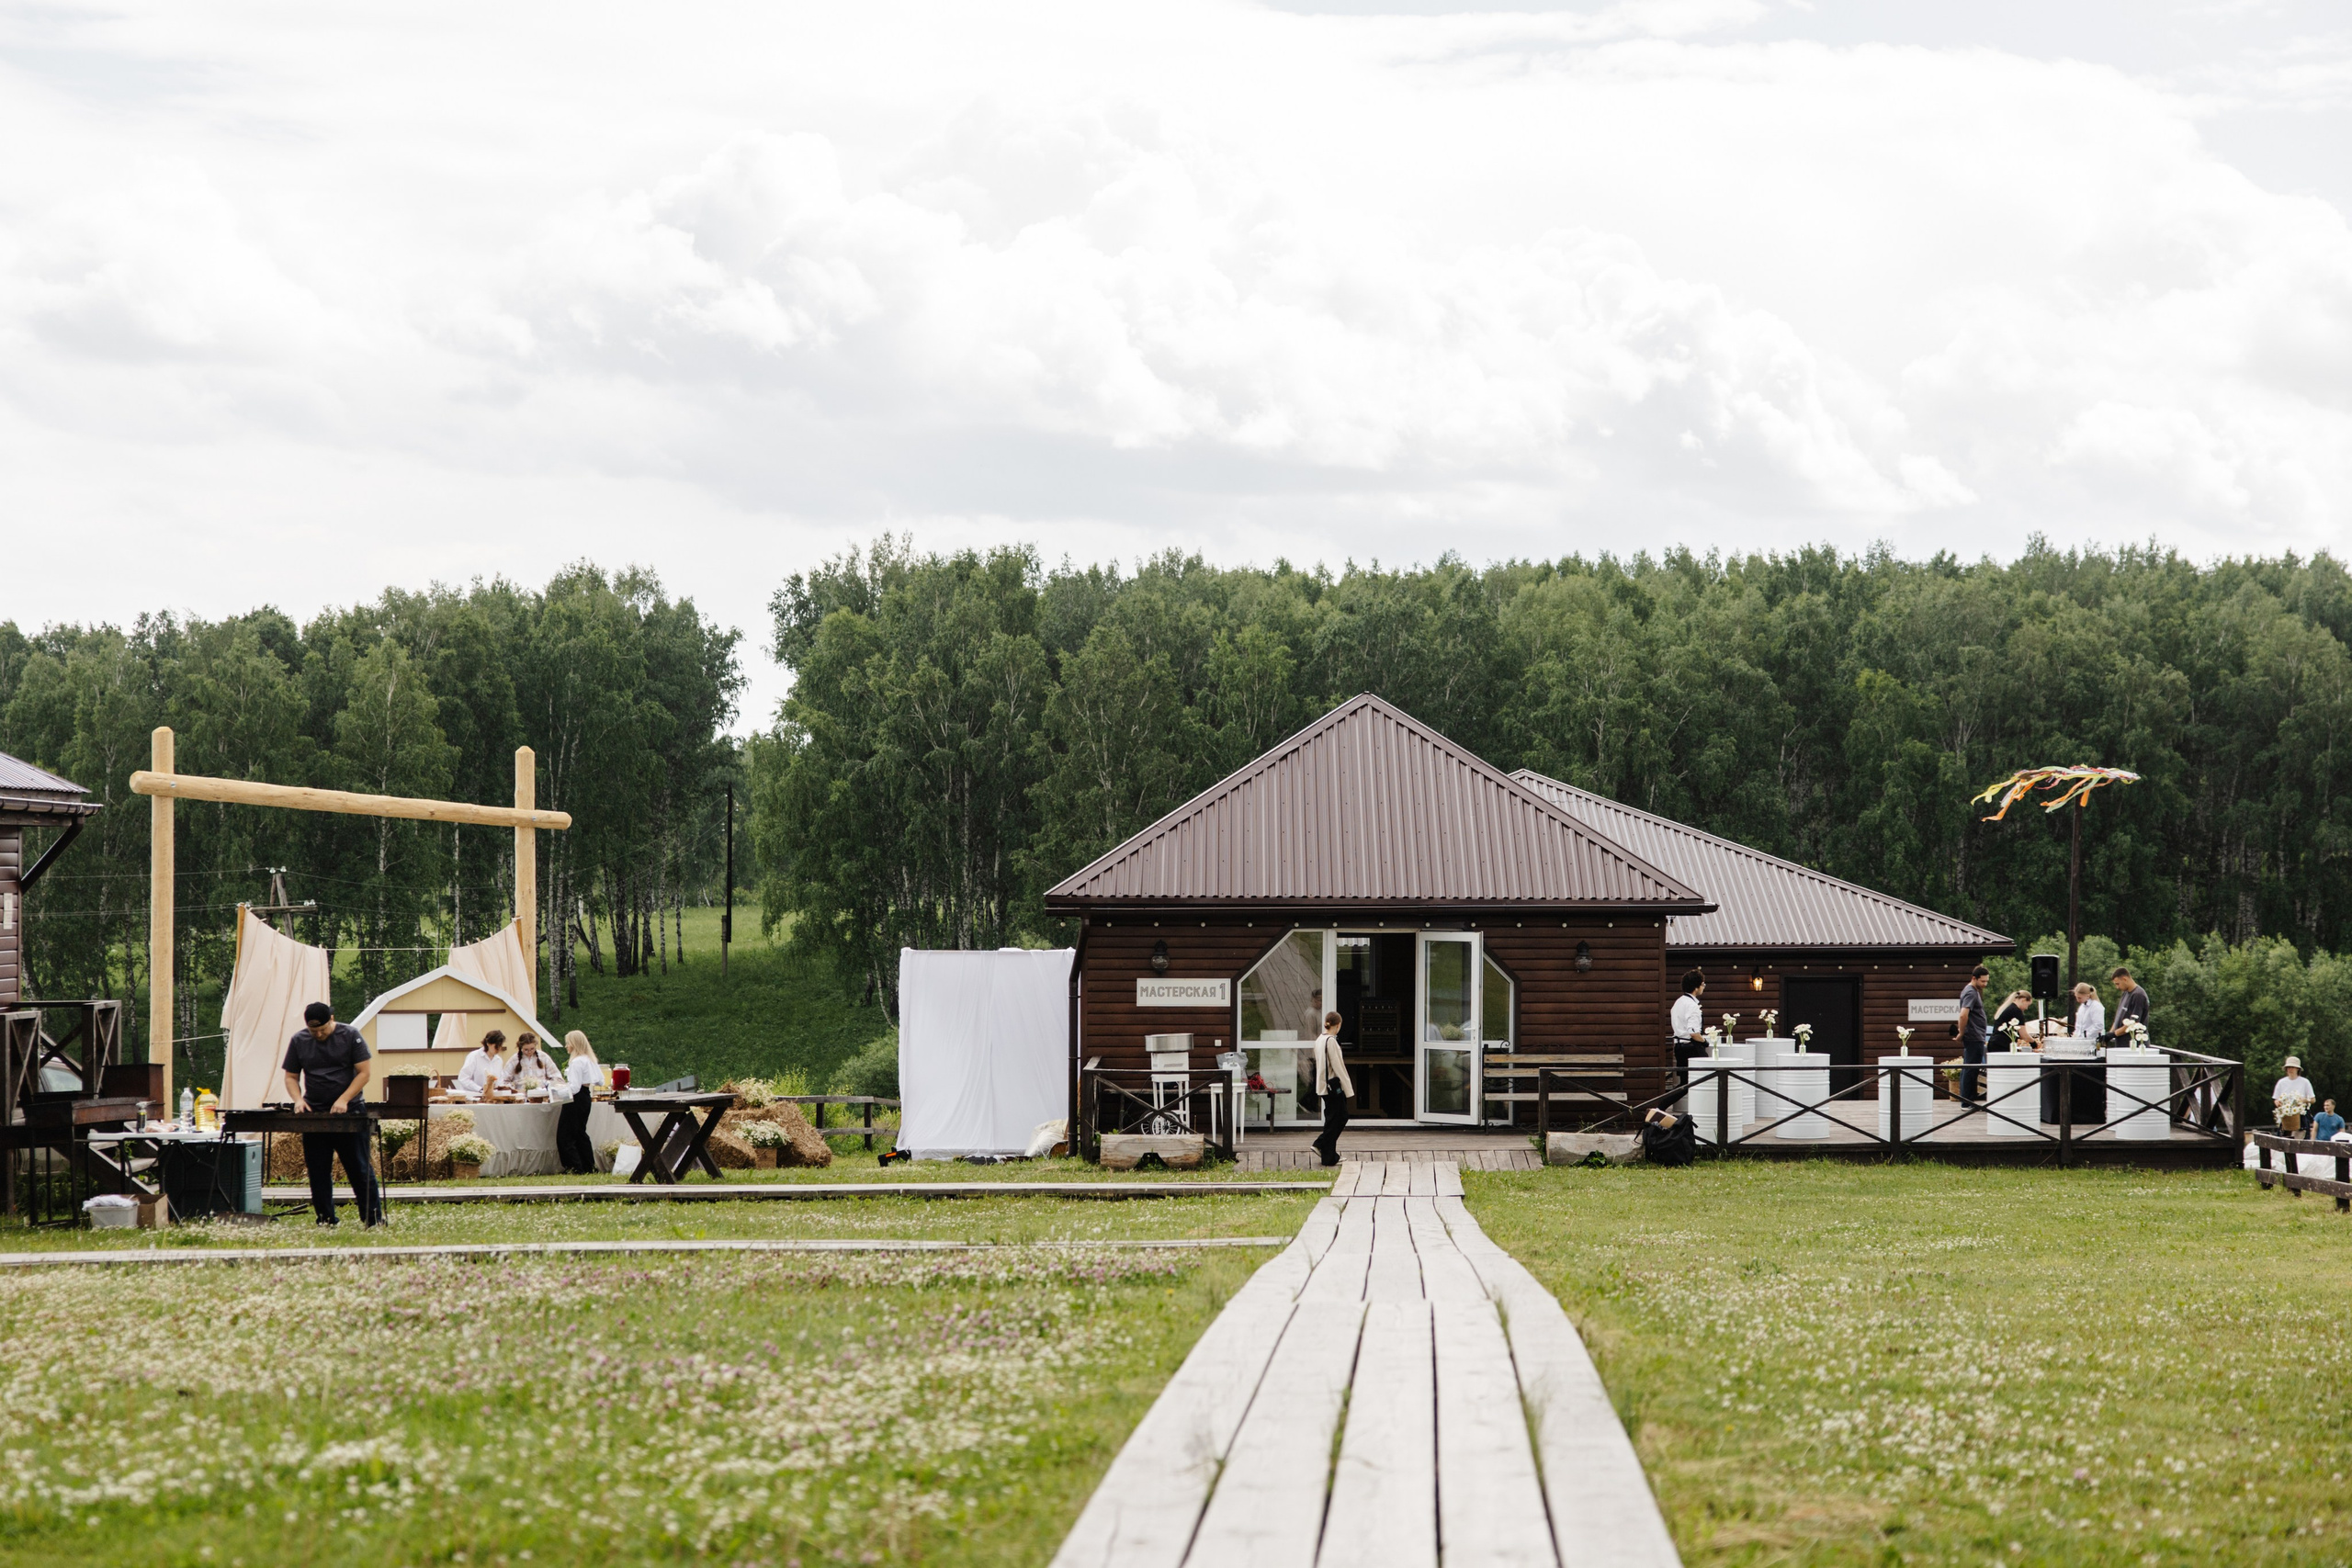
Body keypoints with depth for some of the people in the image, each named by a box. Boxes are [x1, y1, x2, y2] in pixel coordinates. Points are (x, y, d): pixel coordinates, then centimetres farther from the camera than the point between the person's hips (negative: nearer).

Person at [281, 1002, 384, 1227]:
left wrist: (344, 1100, -15)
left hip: (348, 1112, -3)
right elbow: (291, 1077, 12)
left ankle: (374, 1219, 0)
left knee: (359, 1169, -3)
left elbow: (363, 1073, -4)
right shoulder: (299, 1041, 6)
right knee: (318, 1172, 4)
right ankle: (325, 1221, 12)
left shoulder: (350, 1036, -2)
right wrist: (298, 1099, -8)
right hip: (314, 1114, 3)